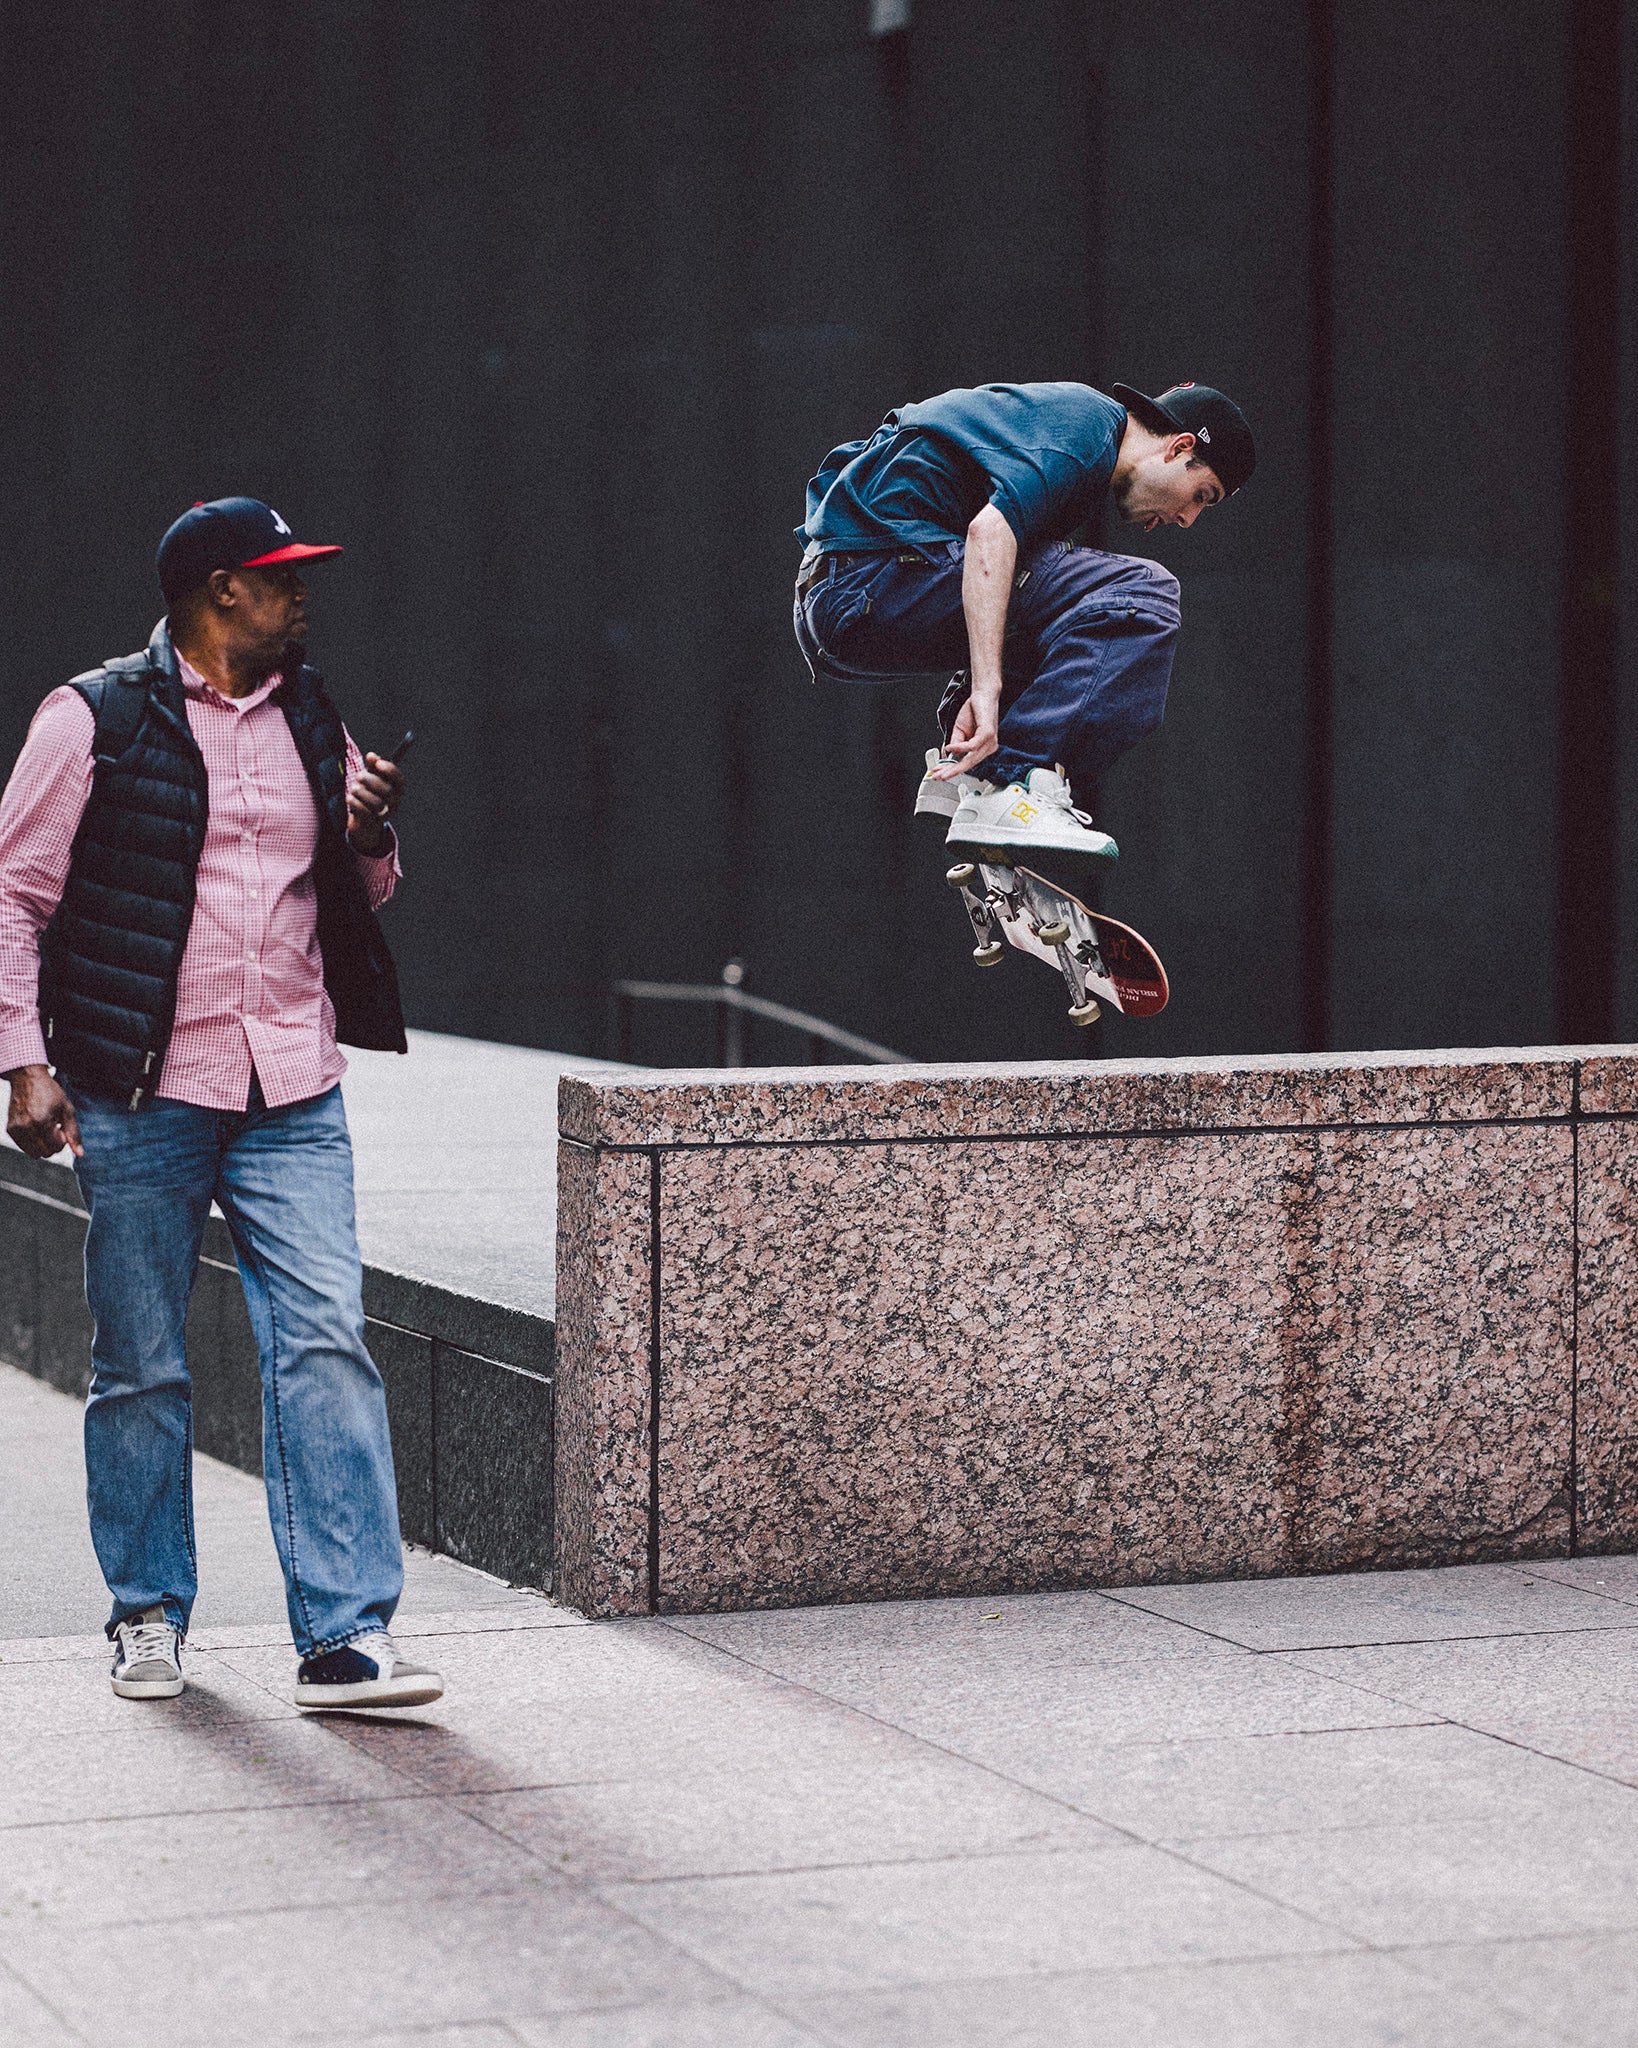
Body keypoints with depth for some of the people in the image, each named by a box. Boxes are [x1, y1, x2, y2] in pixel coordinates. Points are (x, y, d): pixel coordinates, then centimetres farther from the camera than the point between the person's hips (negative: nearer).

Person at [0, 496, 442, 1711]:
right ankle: (149, 1613, 22)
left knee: (326, 1346, -8)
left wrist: (370, 837, 1)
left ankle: (347, 1636, -7)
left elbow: (358, 899, 24)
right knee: (143, 1368, 5)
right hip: (142, 1093, -3)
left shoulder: (312, 720, 14)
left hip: (294, 1096, 3)